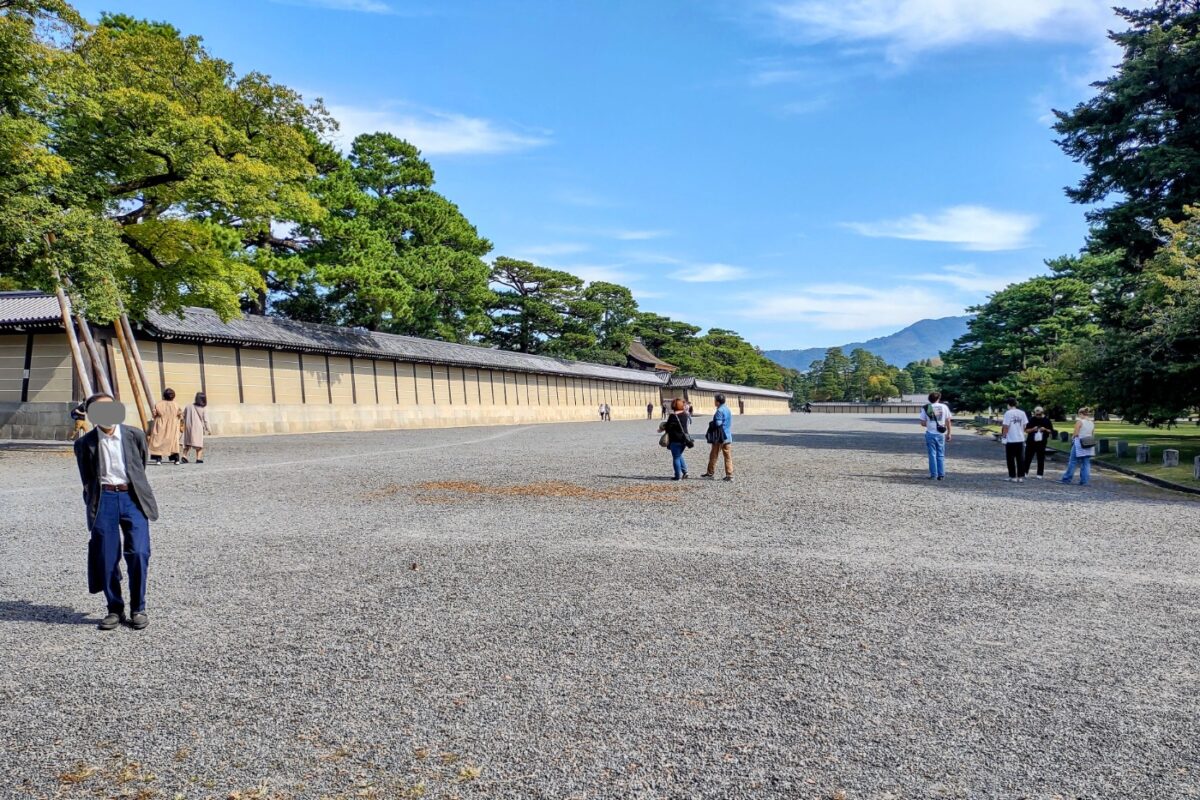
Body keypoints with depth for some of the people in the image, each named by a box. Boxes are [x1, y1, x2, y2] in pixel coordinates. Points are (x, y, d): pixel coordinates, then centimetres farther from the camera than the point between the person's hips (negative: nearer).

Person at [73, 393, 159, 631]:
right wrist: (93, 503, 11)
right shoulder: (85, 443, 3)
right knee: (107, 558, 3)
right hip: (103, 500, 1)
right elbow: (87, 479, 12)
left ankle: (138, 609, 6)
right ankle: (114, 609, 18)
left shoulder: (135, 435, 3)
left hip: (132, 497, 0)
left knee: (138, 553, -8)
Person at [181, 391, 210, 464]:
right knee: (199, 443, 4)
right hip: (198, 428, -3)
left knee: (187, 443, 15)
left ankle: (184, 456, 3)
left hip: (188, 428, 3)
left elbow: (183, 417, 8)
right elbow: (205, 420, -5)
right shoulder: (204, 409, -5)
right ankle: (199, 458, -3)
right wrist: (207, 430, 2)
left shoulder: (189, 407, 4)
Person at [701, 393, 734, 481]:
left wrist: (710, 423, -6)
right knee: (728, 456, 5)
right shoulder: (727, 409, 12)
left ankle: (710, 473, 15)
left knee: (713, 455, 6)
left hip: (720, 437, -8)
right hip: (728, 437, 8)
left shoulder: (719, 411, -16)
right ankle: (729, 475, 2)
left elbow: (717, 423, -23)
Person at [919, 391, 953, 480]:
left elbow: (923, 423, -2)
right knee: (941, 455, 9)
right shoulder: (944, 407, 1)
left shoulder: (925, 408, -2)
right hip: (941, 434, 1)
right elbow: (948, 421, 1)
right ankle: (941, 475, 8)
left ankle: (933, 474, 4)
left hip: (930, 434, -1)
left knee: (932, 454, 5)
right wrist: (949, 433, 9)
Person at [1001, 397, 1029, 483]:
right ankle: (1021, 477, 9)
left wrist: (1003, 436, 0)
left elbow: (1006, 426, -13)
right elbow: (1024, 425, 8)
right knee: (1020, 459, 9)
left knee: (1011, 459, 4)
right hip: (1020, 439, 5)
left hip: (1010, 440, -5)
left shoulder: (1008, 413, -11)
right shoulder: (1022, 413, 4)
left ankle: (1013, 476, 4)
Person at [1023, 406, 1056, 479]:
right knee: (1028, 458, 3)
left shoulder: (1047, 420, 2)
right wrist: (1033, 429, -16)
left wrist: (1045, 429, -14)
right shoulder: (1031, 419, 2)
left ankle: (1040, 474, 9)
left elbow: (1051, 431, 5)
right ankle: (1025, 472, 14)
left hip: (1041, 443, 0)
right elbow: (1026, 430, 3)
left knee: (1041, 459, 2)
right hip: (1031, 442, 0)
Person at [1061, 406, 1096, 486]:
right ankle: (1084, 481, 5)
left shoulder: (1079, 421, -10)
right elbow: (1093, 435, 12)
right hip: (1088, 445, 6)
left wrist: (1072, 437, 4)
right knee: (1086, 463, 6)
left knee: (1072, 461, 2)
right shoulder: (1092, 423, 10)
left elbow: (1076, 434, -14)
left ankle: (1067, 479, 7)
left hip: (1079, 444, -6)